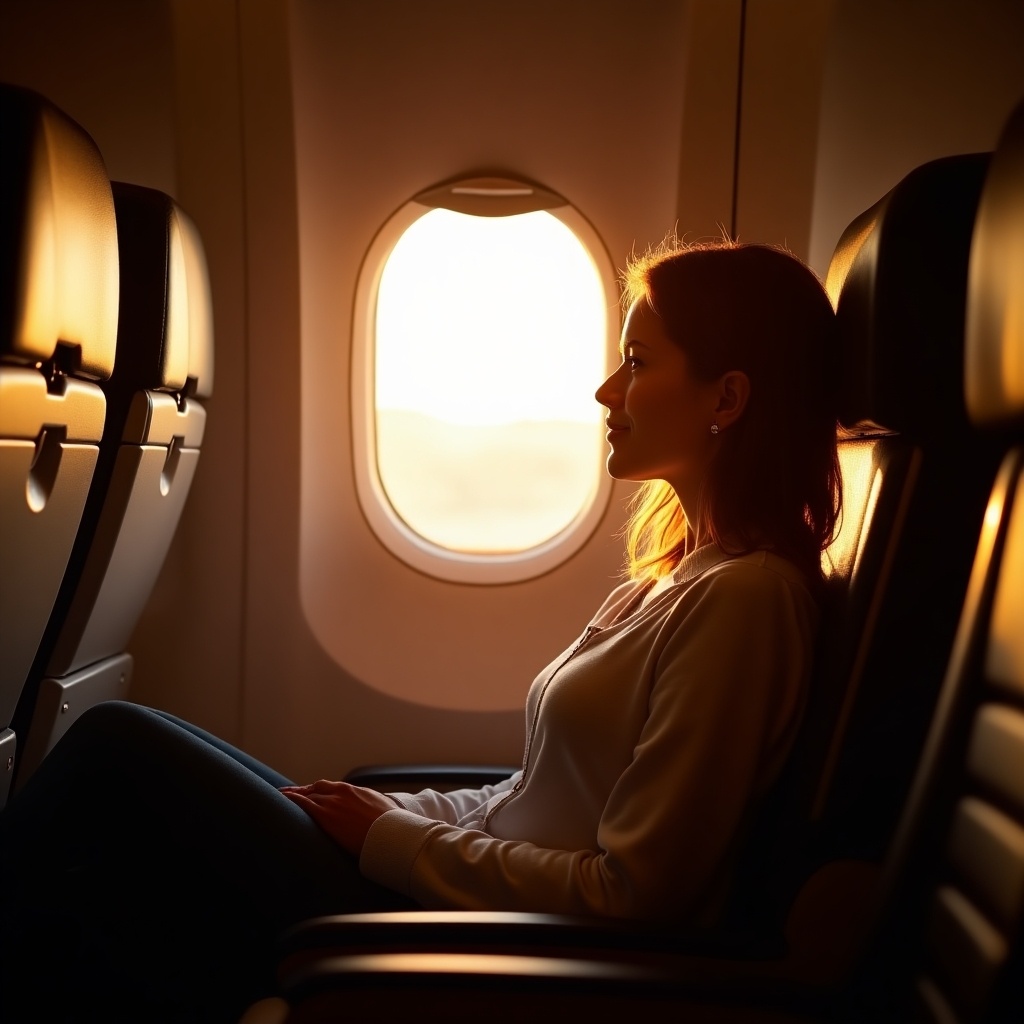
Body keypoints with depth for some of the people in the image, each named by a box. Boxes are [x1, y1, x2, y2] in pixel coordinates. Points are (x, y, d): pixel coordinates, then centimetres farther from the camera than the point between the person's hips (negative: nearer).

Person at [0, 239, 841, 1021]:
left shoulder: (741, 596, -17)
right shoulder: (683, 575, 11)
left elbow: (630, 895, -18)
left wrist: (392, 838, -10)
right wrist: (385, 815, 2)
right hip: (482, 903, 8)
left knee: (116, 749, -9)